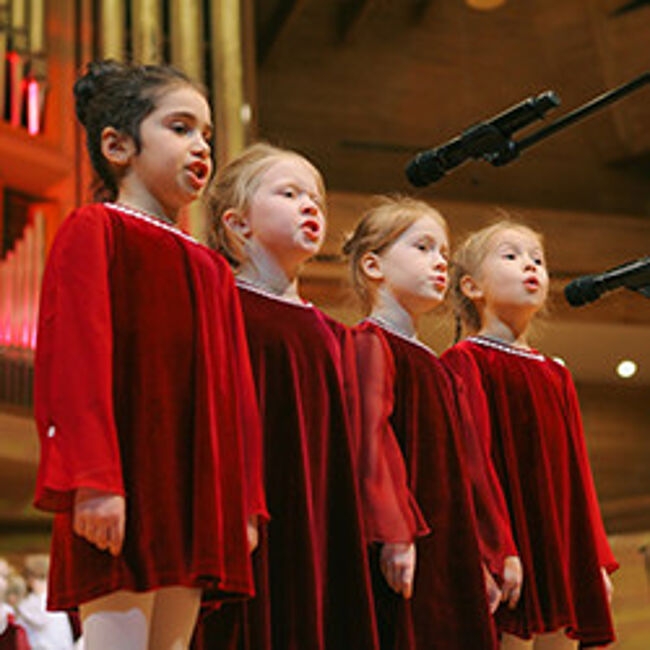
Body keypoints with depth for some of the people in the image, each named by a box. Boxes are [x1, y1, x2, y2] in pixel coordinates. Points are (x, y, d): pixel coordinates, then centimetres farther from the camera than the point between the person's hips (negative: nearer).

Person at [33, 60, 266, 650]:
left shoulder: (212, 270, 22)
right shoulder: (92, 231, 1)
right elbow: (74, 360, -10)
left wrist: (243, 504, 14)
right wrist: (93, 480, -19)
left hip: (195, 505, 7)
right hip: (120, 500, -7)